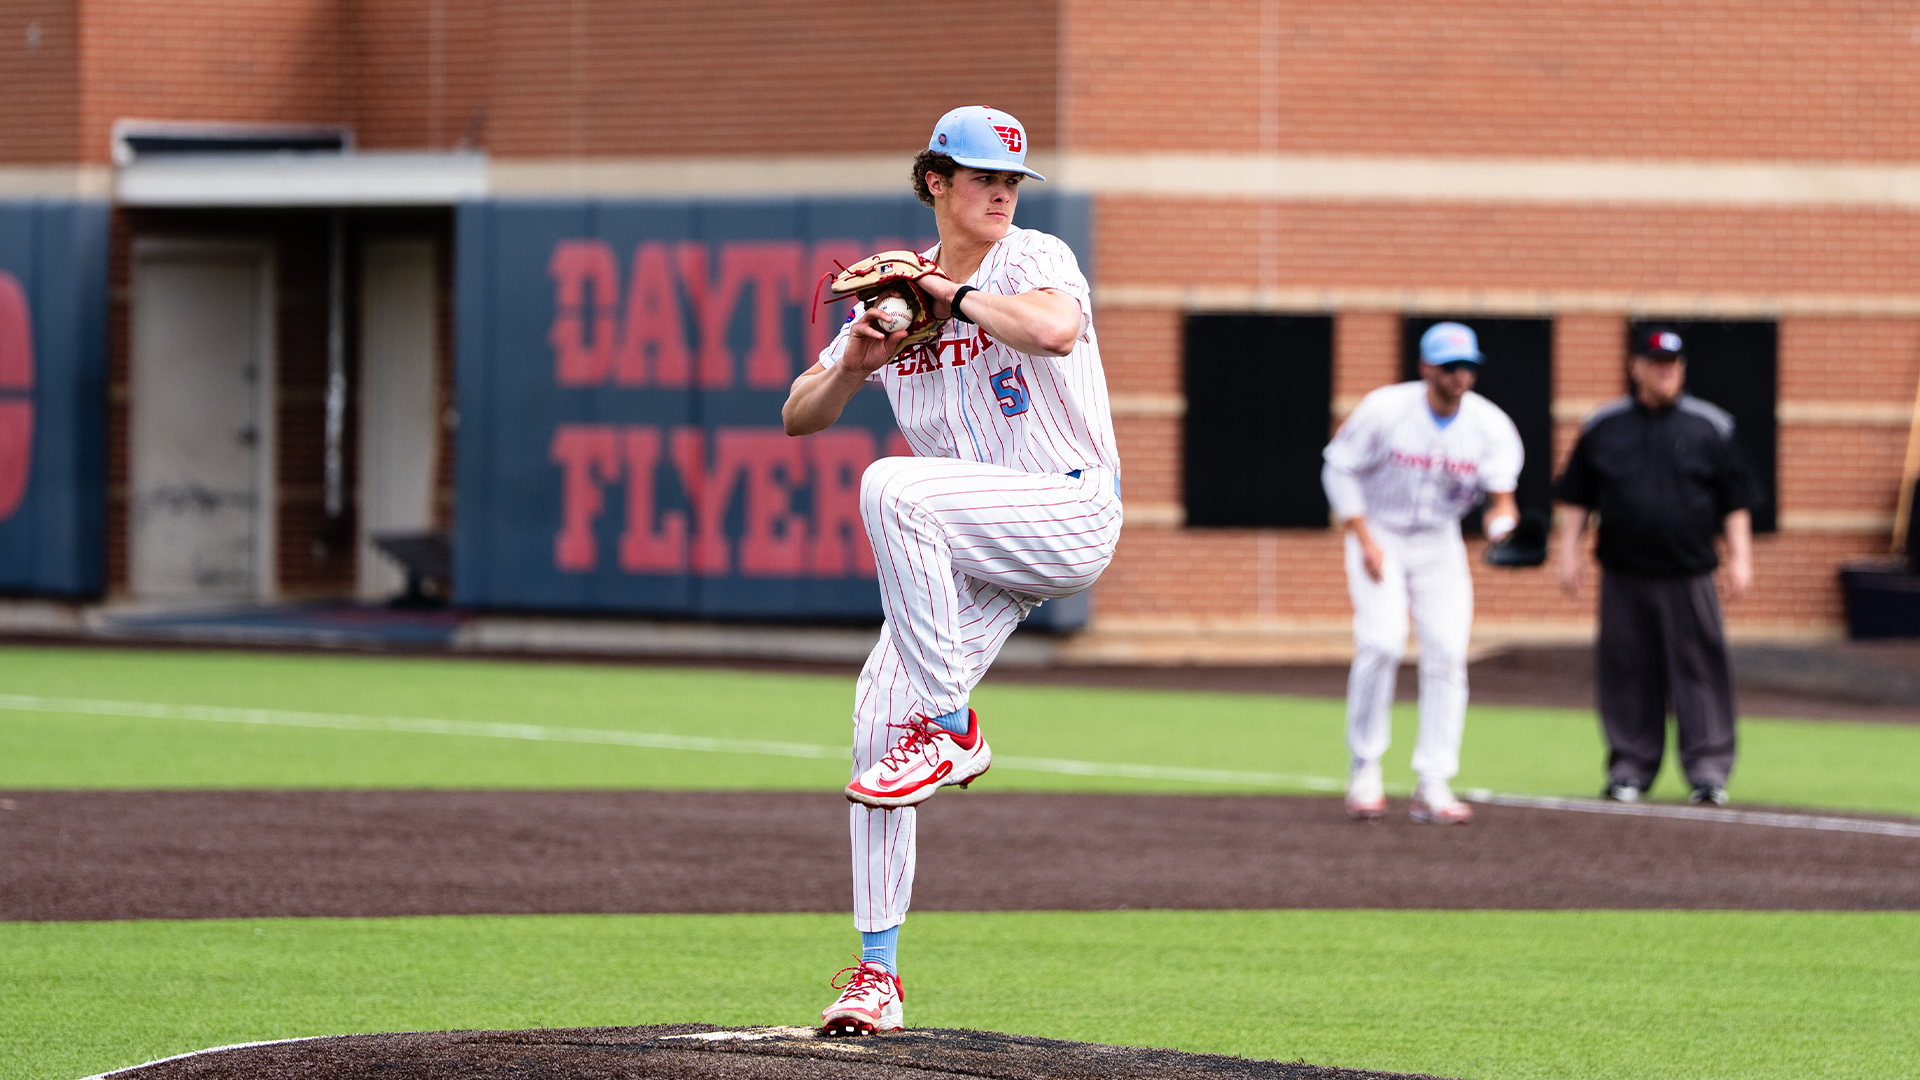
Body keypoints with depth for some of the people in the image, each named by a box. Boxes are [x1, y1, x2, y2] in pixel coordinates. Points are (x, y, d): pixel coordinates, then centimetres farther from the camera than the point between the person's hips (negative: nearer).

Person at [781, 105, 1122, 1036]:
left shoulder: (1033, 261, -4)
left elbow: (1056, 330, -29)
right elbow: (799, 417, 13)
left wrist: (953, 295, -16)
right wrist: (851, 364, -7)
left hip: (1071, 514, -6)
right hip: (975, 558, 6)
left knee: (892, 487, -31)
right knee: (878, 715, -6)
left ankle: (948, 731, -24)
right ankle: (877, 975, -1)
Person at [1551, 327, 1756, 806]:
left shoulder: (1709, 427, 5)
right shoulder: (1603, 426, 8)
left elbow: (1736, 498, 7)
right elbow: (1575, 497, 13)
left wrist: (1740, 556, 0)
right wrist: (1568, 553, 6)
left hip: (1689, 575, -1)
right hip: (1624, 577, 1)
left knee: (1700, 668, -4)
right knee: (1627, 672, 3)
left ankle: (1708, 770, -1)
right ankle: (1630, 769, 11)